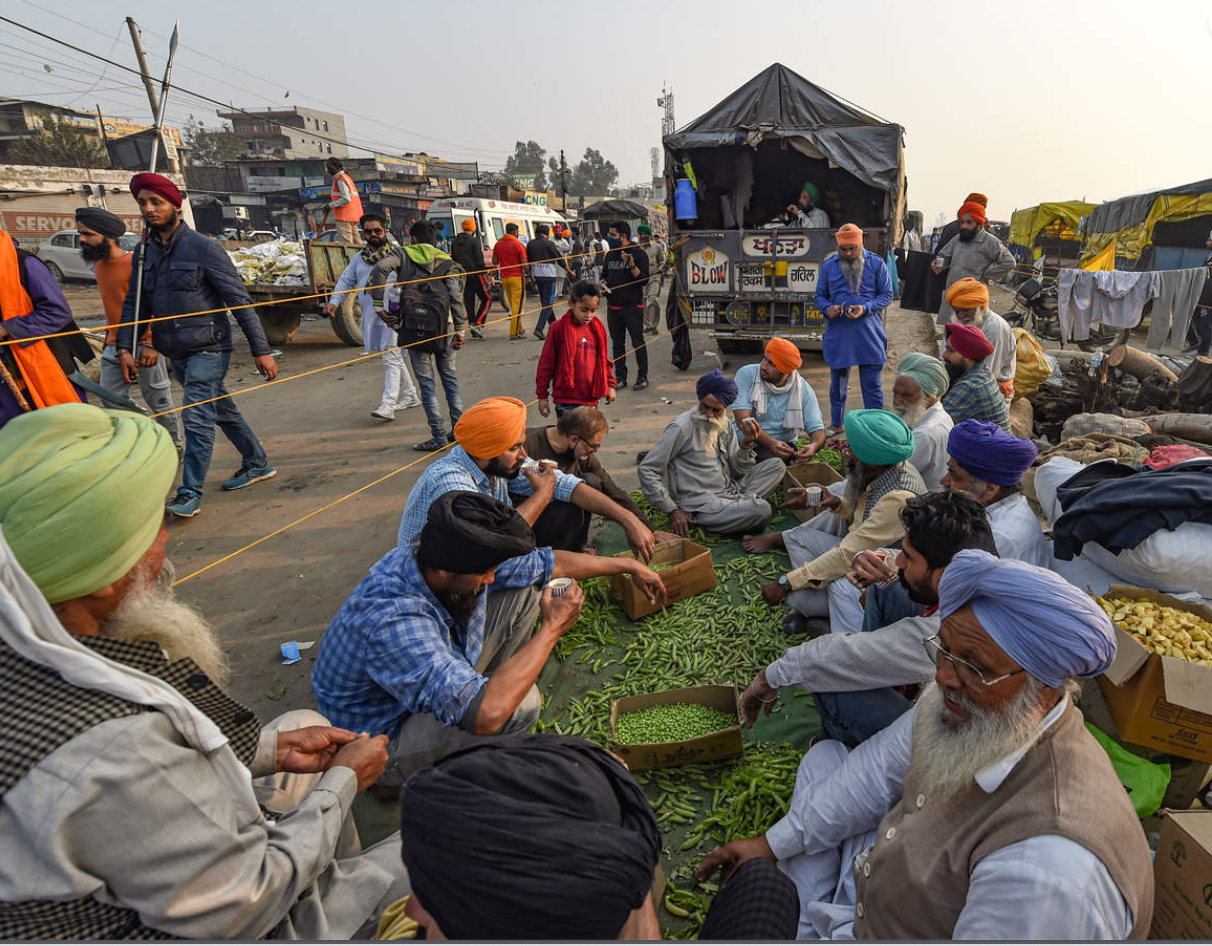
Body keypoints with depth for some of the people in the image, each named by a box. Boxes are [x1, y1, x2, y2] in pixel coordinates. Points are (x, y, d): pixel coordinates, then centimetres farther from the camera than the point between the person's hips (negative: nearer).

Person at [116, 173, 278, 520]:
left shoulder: (203, 248, -10)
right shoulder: (144, 252, 9)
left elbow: (239, 301, -12)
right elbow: (134, 304, 14)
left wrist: (261, 350, -16)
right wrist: (125, 347, 4)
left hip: (207, 349, -7)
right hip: (176, 353, 7)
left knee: (197, 418, -9)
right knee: (223, 411, 16)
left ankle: (190, 492, -2)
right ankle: (258, 464, 30)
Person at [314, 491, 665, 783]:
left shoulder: (451, 561, -17)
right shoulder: (393, 622, -42)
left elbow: (549, 563, -4)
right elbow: (486, 714, -48)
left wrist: (628, 565, 4)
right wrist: (552, 629, -36)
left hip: (441, 679, 7)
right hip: (383, 747, -6)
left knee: (524, 591, -5)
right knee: (521, 705, -33)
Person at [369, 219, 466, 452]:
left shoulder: (402, 254, 8)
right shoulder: (447, 262, 12)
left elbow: (379, 269, -11)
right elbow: (456, 297, 0)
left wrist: (379, 306, -9)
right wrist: (460, 330, -2)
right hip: (443, 328, 3)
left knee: (427, 383, 1)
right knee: (450, 377, 16)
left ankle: (439, 436, 2)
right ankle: (459, 428, 19)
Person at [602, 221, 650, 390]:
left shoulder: (639, 254, -6)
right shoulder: (610, 255, 12)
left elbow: (644, 280, -14)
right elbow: (604, 275, 25)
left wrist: (631, 265, -26)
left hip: (632, 306, -6)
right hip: (613, 306, 6)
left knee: (638, 343, 1)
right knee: (617, 343, 9)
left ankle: (642, 377, 10)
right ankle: (620, 378, 18)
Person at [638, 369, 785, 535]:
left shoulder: (725, 425, 9)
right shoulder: (682, 427, -13)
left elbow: (737, 471, 13)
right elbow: (645, 469, -14)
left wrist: (745, 445, -7)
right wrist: (673, 511, -16)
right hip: (701, 504, -8)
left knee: (776, 465, 2)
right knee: (761, 511, -28)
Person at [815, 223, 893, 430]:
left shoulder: (876, 263, 3)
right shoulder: (828, 265, 7)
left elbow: (887, 295, 3)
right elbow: (820, 296, 12)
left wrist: (865, 308, -14)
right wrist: (827, 308, -11)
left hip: (869, 335, -1)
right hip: (837, 334, 2)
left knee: (872, 384, 1)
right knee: (838, 382, 11)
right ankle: (836, 425, 26)